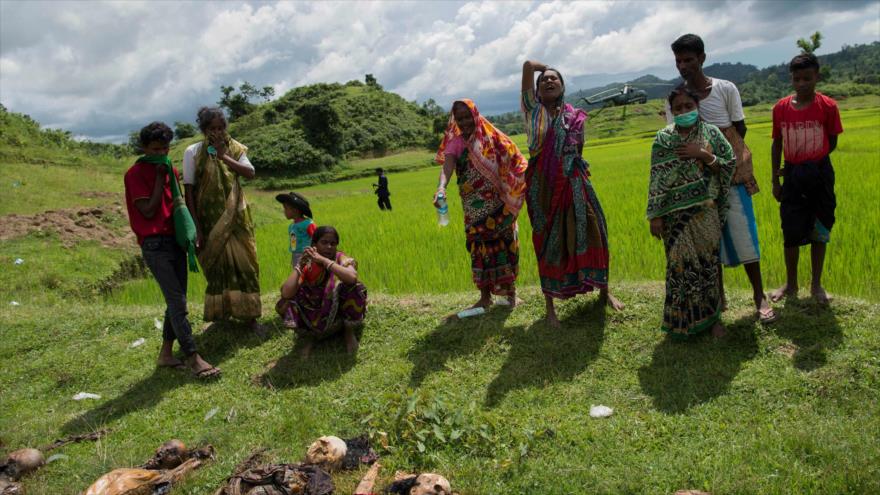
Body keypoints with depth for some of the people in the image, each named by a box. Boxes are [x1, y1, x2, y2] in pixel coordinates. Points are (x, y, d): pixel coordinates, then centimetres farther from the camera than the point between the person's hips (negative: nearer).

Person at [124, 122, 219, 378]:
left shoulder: (171, 171, 14)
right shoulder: (136, 174, -7)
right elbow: (148, 211, -13)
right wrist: (159, 177, -11)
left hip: (176, 240, 7)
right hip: (155, 245, -7)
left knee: (176, 301, 8)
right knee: (177, 302, -11)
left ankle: (166, 353, 18)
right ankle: (192, 358, -8)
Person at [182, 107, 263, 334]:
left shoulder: (234, 148, 3)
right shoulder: (193, 152, -5)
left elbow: (250, 173, -12)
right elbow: (189, 191, -7)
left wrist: (224, 156, -17)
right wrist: (196, 228, -11)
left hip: (235, 217, 2)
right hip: (210, 220, -2)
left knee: (244, 264, 3)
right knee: (217, 265, 7)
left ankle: (250, 316, 11)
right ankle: (221, 315, 23)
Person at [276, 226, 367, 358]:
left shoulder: (341, 258, -15)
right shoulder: (307, 266, -10)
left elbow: (352, 277, -41)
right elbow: (286, 294, -25)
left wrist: (323, 260, -37)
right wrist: (300, 265, -25)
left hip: (342, 314, -1)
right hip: (318, 317, 2)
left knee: (353, 288, -31)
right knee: (285, 304, -20)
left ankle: (349, 331, -7)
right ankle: (310, 335, 3)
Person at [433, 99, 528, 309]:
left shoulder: (491, 136, 0)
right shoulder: (456, 143, 1)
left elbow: (516, 162, 1)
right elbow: (447, 165, -18)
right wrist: (441, 187, -39)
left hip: (499, 204, -1)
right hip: (475, 208, 1)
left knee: (504, 243, 6)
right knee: (480, 247, 4)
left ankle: (511, 290, 21)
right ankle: (485, 296, 14)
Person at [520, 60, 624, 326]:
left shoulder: (574, 116, 9)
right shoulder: (533, 109, 3)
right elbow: (528, 65, -2)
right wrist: (544, 67, 14)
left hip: (573, 183, 2)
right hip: (543, 186, -2)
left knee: (589, 234, 5)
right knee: (548, 242, 4)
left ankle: (604, 291, 26)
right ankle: (550, 306, 14)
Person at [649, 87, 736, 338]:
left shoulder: (711, 133, 2)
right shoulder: (663, 138, 0)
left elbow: (729, 166, 2)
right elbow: (656, 179, -3)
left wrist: (703, 155, -14)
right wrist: (655, 215, -6)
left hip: (705, 211, 1)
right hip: (675, 214, 0)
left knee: (708, 262, 6)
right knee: (680, 265, 6)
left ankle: (712, 317, 22)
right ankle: (683, 319, 21)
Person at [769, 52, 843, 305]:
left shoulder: (827, 106, -8)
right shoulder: (781, 108, -3)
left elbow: (832, 143, -1)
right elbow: (776, 145, 4)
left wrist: (811, 164, -8)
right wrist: (775, 180, 4)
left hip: (820, 175, -1)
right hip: (792, 177, 1)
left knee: (819, 232, 9)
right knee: (791, 232, 7)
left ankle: (816, 285, 23)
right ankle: (791, 284, 23)